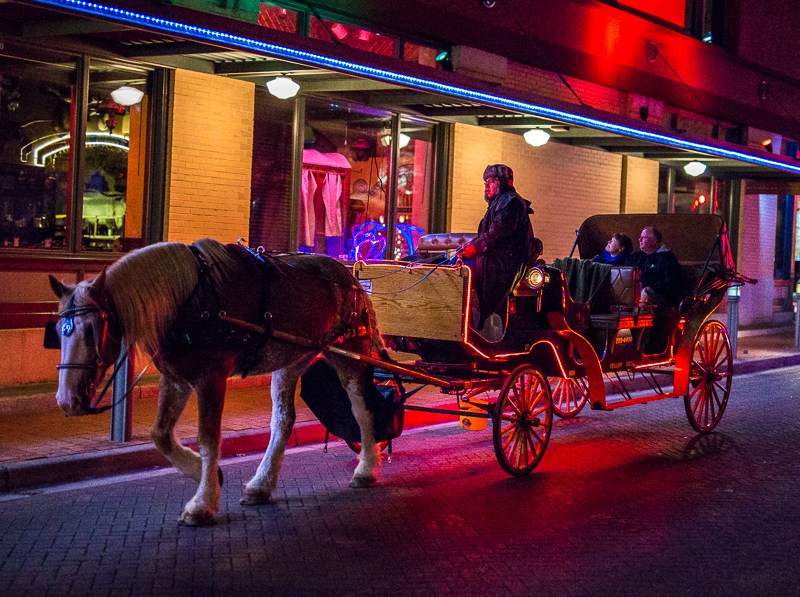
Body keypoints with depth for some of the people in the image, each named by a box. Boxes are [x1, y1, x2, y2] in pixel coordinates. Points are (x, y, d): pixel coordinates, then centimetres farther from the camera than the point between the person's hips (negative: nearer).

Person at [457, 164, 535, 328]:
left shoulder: (511, 201, -7)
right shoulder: (498, 202, 26)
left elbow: (499, 231, -19)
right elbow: (486, 234, 23)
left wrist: (475, 248, -16)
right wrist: (469, 246, 7)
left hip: (503, 262, -11)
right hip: (493, 258, 11)